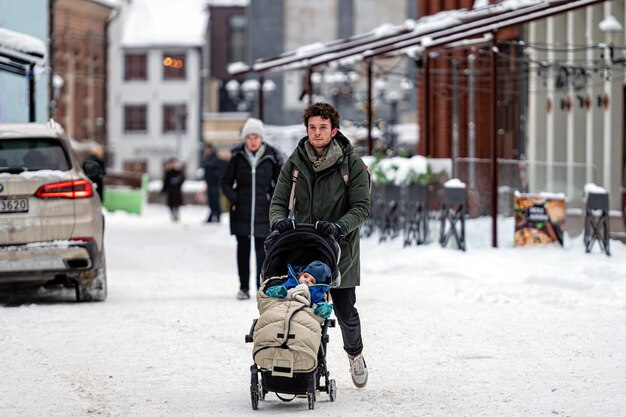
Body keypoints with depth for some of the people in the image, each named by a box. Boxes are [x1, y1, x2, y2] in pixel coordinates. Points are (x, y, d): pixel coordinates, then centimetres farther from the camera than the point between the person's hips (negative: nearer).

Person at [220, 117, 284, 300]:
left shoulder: (271, 157, -2)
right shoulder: (238, 157, -1)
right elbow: (225, 182, 8)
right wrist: (234, 198, -5)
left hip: (263, 211, -1)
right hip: (241, 212, 1)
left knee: (262, 249, -3)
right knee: (243, 248, 5)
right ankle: (244, 287, 14)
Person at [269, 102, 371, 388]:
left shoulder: (352, 165, -2)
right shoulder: (294, 164, 5)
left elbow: (361, 206, -7)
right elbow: (279, 201, 5)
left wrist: (339, 227, -25)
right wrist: (279, 220, -18)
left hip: (340, 250, -1)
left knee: (345, 312, 4)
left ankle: (355, 353, 34)